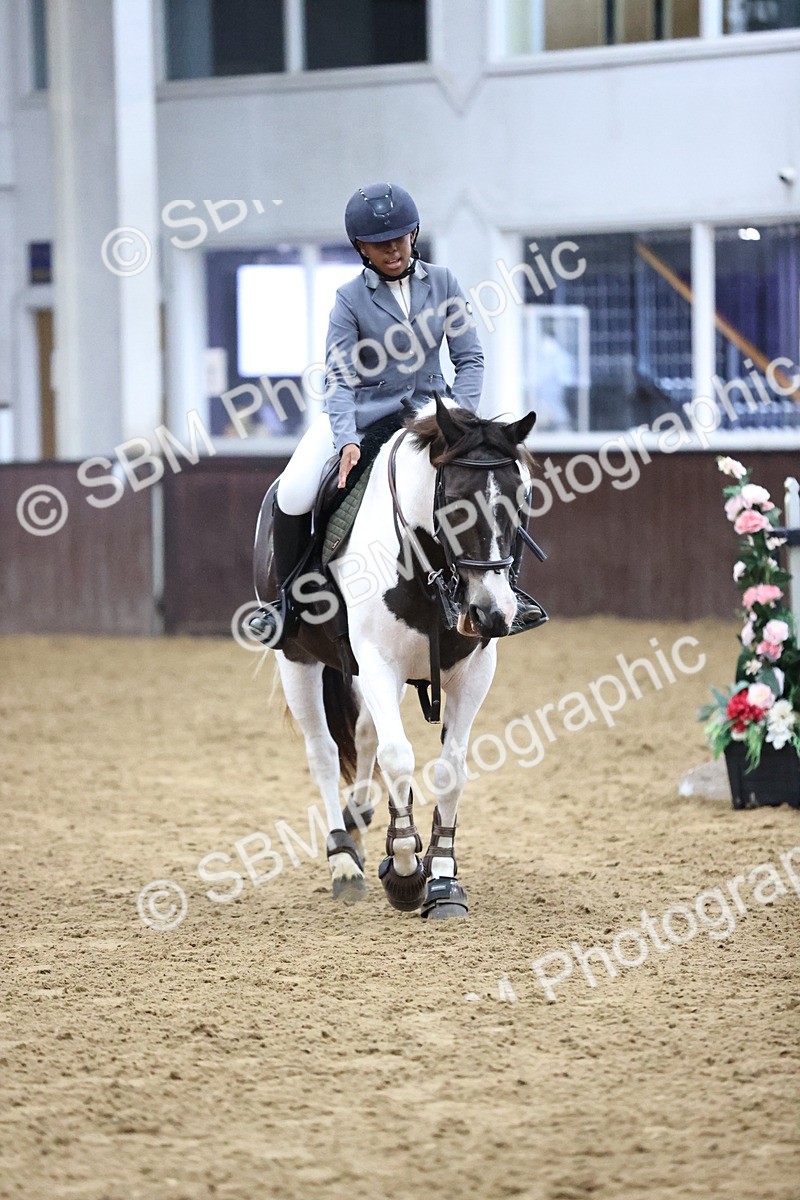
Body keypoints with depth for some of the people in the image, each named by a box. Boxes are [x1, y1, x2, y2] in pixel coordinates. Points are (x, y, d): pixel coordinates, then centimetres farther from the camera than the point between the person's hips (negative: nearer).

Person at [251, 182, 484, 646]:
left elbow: (469, 358, -1)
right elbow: (339, 379, -14)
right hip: (362, 411, -2)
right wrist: (348, 441, -31)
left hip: (426, 409, 2)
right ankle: (288, 603, -4)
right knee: (294, 494, -23)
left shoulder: (442, 283, -1)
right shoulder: (351, 298, -7)